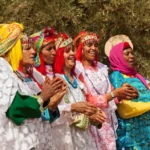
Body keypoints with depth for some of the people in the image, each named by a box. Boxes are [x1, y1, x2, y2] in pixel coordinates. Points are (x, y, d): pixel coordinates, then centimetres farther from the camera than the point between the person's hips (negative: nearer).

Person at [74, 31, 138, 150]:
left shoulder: (101, 68, 10)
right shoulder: (77, 71, -10)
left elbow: (110, 93, 13)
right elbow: (88, 101, -15)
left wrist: (124, 94, -8)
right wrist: (116, 93, -19)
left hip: (108, 121, 6)